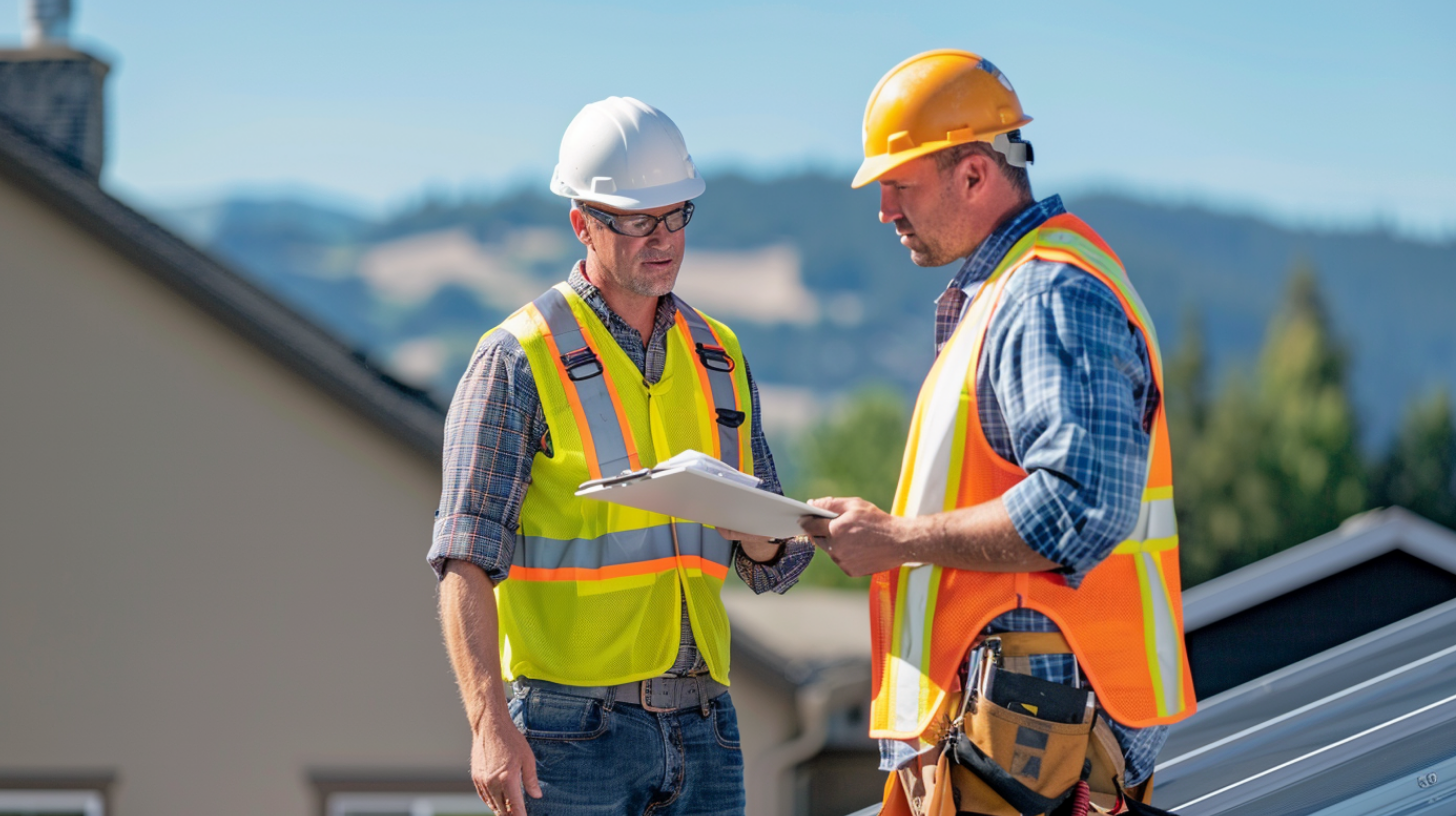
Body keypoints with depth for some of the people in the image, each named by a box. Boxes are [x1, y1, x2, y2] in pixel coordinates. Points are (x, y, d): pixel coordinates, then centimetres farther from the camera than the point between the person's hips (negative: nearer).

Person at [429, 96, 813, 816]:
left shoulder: (718, 355, 15)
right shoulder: (518, 358, -2)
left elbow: (775, 566, 17)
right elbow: (466, 562, -9)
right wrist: (490, 725, -21)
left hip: (699, 723, 5)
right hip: (574, 724, -5)